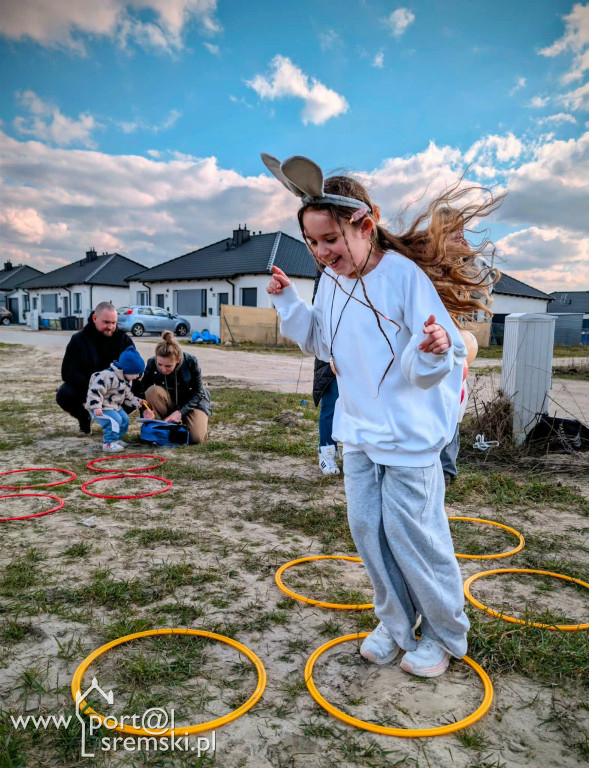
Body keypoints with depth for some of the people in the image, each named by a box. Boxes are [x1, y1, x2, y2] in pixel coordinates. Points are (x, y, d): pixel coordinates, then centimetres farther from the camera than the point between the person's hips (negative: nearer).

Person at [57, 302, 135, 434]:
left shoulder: (123, 339, -7)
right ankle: (84, 418, 4)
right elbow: (68, 373, -16)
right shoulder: (79, 339, -8)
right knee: (63, 395, -30)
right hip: (84, 387, 0)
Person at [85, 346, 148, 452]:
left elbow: (128, 396, 20)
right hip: (102, 407, -10)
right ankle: (108, 443, -12)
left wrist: (137, 402, 7)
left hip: (115, 406, 10)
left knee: (124, 420, 10)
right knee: (115, 420, -24)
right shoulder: (109, 376, -27)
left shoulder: (126, 381, 7)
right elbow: (95, 391, -30)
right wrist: (96, 406, -34)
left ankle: (115, 439, 25)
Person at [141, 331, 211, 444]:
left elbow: (198, 392, -17)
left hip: (192, 401, -2)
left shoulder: (190, 362, -25)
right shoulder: (152, 364, -21)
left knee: (197, 438, -24)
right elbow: (143, 390, -11)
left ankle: (184, 422, 12)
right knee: (153, 391, -32)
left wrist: (180, 412, -29)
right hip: (169, 401, 2)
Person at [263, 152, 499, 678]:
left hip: (409, 435, -7)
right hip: (358, 433, 7)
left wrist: (434, 350, -41)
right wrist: (288, 303, 3)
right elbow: (321, 343, 16)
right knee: (367, 529, 13)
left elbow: (429, 368, -18)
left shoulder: (405, 274, -20)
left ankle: (445, 633, 30)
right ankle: (397, 622, 36)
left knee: (413, 536, 3)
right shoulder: (331, 279, 1)